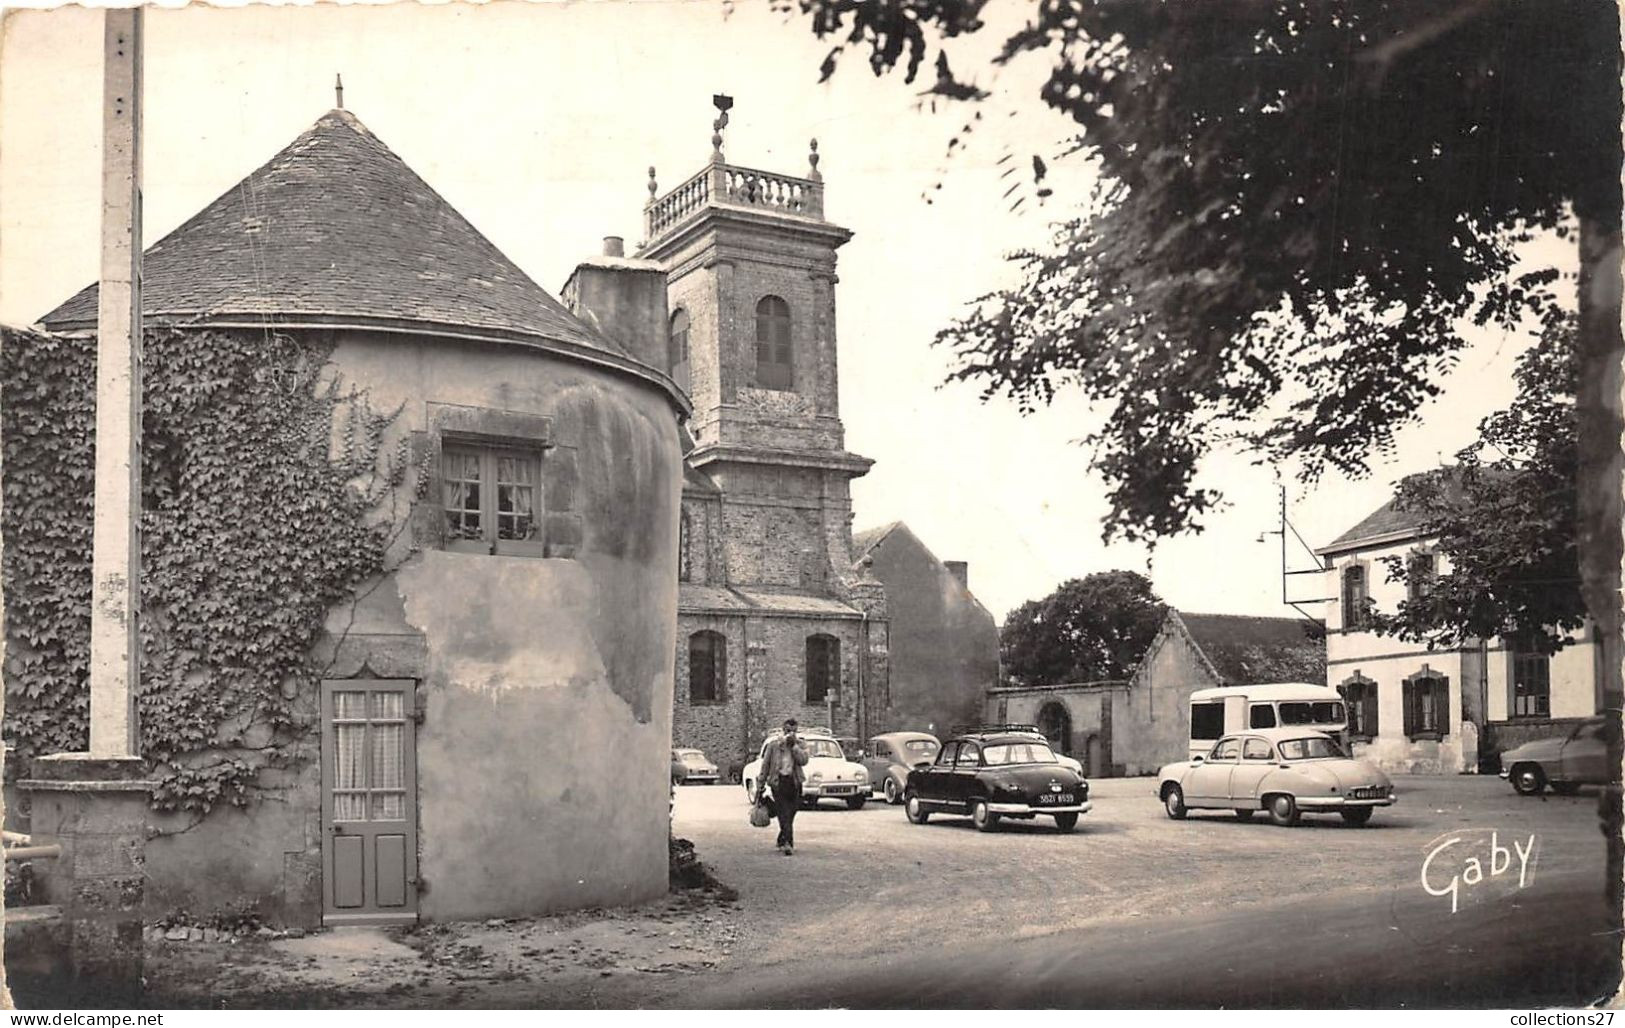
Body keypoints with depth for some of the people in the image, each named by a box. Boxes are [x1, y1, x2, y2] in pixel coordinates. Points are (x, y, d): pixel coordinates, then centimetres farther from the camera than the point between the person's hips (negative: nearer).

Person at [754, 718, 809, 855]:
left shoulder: (800, 744, 8)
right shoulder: (774, 744, 4)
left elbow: (803, 760, -9)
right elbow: (765, 765, 7)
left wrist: (794, 745, -13)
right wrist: (760, 786, 5)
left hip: (794, 782, 2)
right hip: (778, 781, -2)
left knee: (790, 814, 9)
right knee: (784, 814, -13)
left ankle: (781, 841, 27)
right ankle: (787, 842, -20)